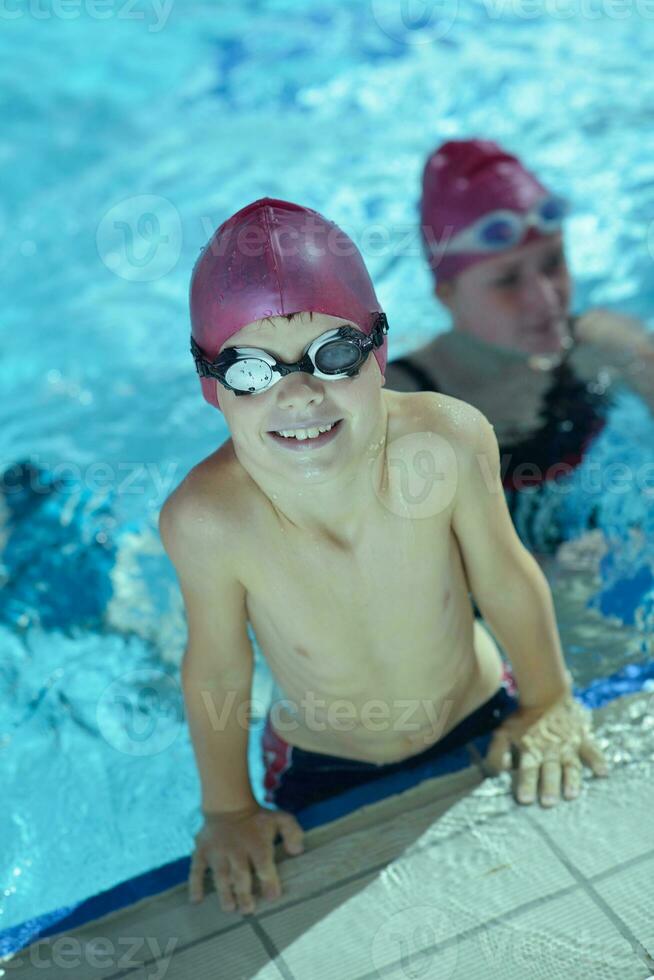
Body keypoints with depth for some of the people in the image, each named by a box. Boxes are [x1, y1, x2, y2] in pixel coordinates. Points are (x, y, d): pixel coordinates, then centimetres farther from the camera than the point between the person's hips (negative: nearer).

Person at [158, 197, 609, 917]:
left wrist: (548, 705, 0)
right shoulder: (206, 520, -36)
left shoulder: (449, 440, -34)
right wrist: (228, 811, -3)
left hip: (479, 720, 1)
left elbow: (505, 579, -15)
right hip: (324, 774, 0)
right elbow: (218, 671, -17)